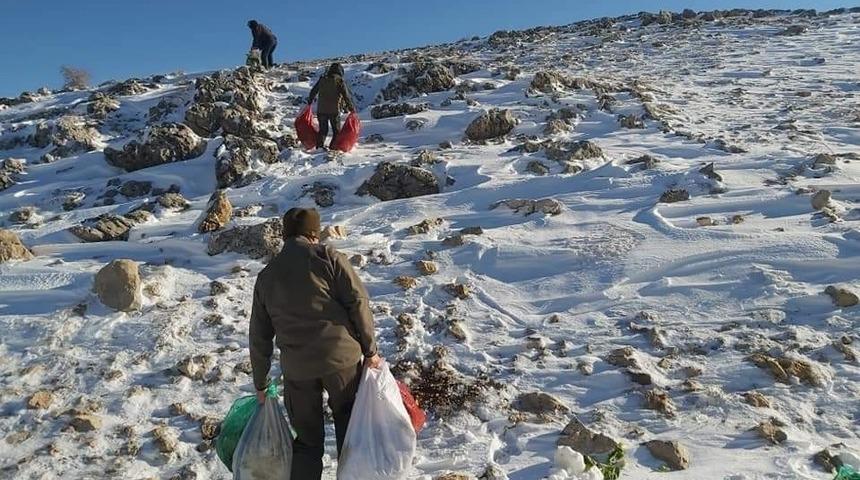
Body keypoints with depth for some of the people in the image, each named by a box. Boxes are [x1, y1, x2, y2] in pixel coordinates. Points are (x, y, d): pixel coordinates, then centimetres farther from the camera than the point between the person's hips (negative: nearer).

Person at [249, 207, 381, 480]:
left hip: (297, 369, 3)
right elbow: (357, 302, -9)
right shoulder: (328, 257, -1)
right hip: (342, 357, -3)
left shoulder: (266, 276, 12)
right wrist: (369, 350, -3)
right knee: (349, 423, 18)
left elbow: (259, 336, 15)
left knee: (307, 440, 17)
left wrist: (260, 383, 24)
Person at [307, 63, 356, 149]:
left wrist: (309, 102, 34)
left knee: (323, 130, 14)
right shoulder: (340, 81, -4)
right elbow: (347, 96, -6)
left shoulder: (322, 79, 9)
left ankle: (319, 147, 7)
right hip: (334, 110, -4)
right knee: (337, 131, 6)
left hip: (321, 110, 4)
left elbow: (313, 91, 19)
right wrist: (352, 108, 3)